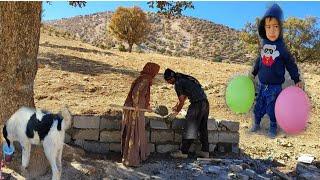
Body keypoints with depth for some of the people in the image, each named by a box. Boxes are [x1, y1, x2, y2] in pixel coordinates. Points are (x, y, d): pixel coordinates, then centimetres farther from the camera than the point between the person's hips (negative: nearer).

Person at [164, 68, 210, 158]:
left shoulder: (178, 83, -5)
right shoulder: (185, 79, 22)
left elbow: (182, 100, -4)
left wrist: (177, 111, 12)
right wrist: (177, 106, 40)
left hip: (197, 104, -9)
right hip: (205, 103, 9)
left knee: (189, 129, -3)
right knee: (203, 128, 15)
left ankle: (183, 152, 2)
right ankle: (205, 151, 20)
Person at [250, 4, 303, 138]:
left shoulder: (282, 48, -14)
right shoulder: (264, 45, -2)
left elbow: (291, 65, -6)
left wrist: (297, 80, -7)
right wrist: (254, 73, 23)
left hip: (275, 87, -4)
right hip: (262, 85, 4)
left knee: (272, 109, 7)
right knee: (259, 106, 16)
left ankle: (273, 127, 28)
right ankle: (256, 123, 36)